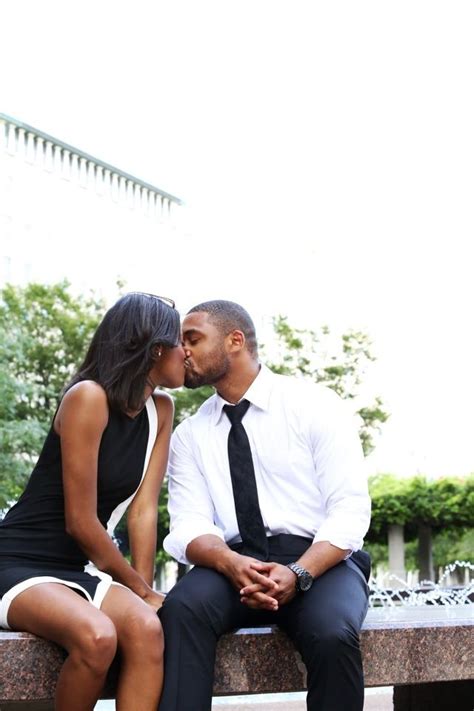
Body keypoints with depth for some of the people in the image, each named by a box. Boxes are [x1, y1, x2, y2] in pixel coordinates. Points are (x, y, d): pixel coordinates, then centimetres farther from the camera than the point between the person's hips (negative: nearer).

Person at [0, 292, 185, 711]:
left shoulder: (160, 411, 5)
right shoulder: (89, 397, -17)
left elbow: (144, 510, 1)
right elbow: (80, 523, -17)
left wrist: (142, 590, -9)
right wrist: (141, 589, -7)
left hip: (80, 569, 6)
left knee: (147, 628, -26)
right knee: (97, 636, -34)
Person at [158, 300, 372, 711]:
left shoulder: (315, 406, 1)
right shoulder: (189, 435, 12)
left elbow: (350, 509, -6)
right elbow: (190, 525, 0)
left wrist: (297, 574, -23)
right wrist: (231, 563, -23)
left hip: (320, 560, -2)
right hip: (235, 565, 2)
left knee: (332, 634, -33)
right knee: (181, 608, -30)